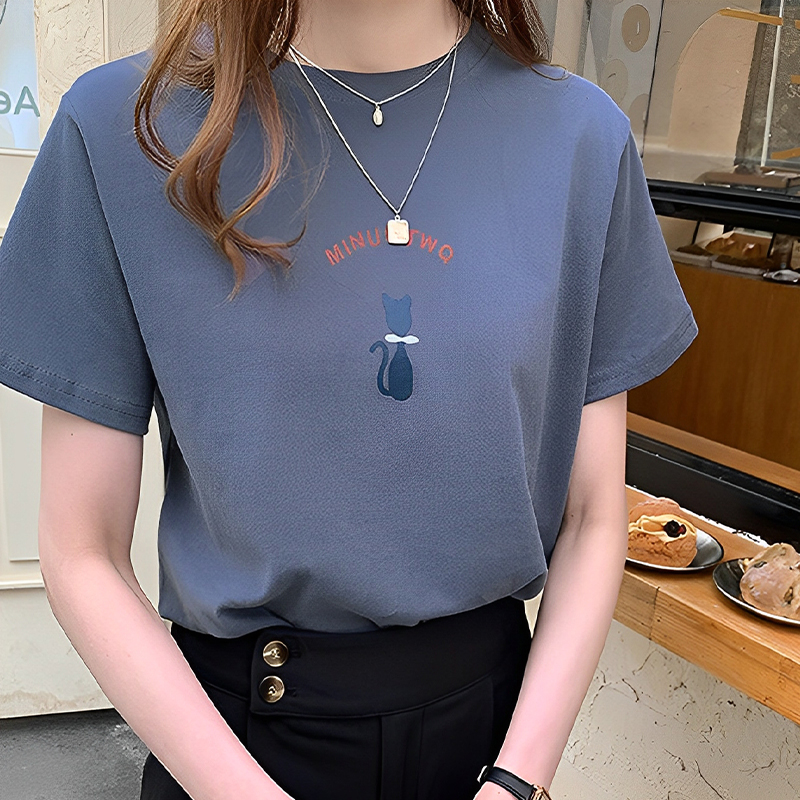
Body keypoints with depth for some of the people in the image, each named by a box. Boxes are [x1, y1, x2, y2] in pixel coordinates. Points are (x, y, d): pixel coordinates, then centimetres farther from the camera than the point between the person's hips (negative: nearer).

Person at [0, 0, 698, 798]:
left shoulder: (584, 134, -9)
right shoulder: (121, 126, -13)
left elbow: (592, 517, -5)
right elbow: (84, 553, -10)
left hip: (492, 703, 2)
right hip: (230, 721, -1)